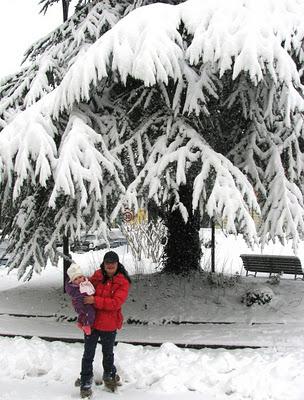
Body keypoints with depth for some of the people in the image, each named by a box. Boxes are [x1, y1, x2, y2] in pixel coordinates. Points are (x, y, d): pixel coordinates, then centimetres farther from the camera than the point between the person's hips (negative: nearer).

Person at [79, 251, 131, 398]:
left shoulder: (122, 282, -12)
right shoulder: (97, 275, -3)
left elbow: (116, 303, -23)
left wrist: (95, 300, -28)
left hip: (109, 325, -1)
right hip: (91, 321, 1)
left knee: (108, 353, 21)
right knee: (88, 354, 8)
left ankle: (109, 375, 44)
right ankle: (85, 383, 21)